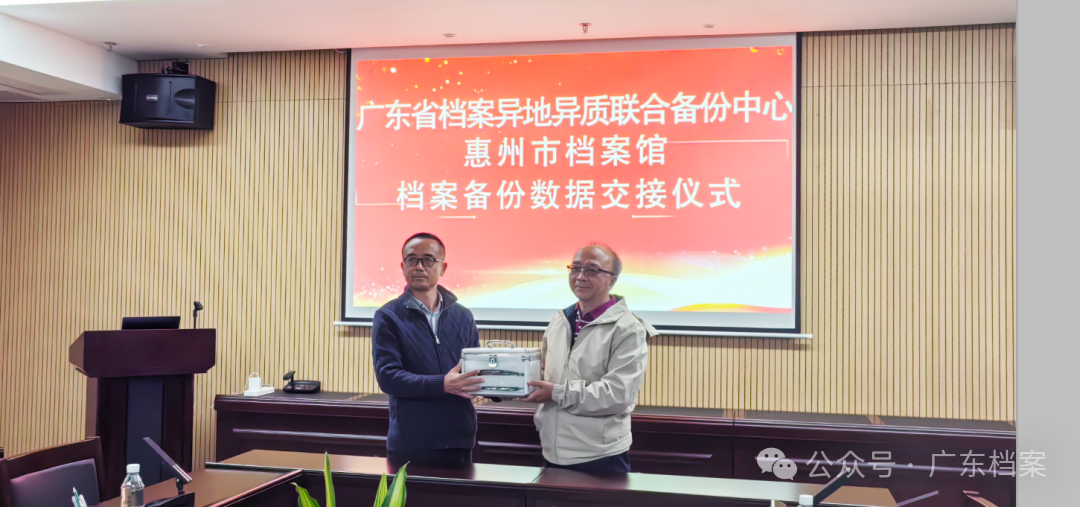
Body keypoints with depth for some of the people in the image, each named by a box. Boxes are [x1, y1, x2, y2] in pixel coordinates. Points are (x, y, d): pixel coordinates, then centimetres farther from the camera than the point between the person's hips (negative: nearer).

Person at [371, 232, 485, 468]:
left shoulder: (463, 316, 10)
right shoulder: (388, 317, -2)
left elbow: (477, 367, 12)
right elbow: (387, 376, -12)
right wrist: (443, 385, -24)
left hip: (459, 441, 3)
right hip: (410, 446, -3)